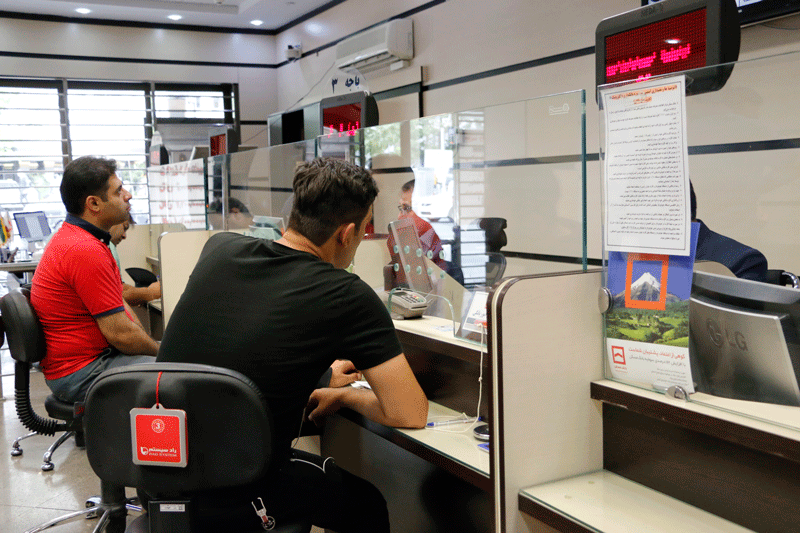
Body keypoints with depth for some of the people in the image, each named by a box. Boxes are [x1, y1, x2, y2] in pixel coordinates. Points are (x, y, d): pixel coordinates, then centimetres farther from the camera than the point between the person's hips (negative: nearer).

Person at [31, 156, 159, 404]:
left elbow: (118, 304, 16)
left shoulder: (72, 236, 12)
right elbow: (120, 333, -22)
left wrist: (150, 344, 4)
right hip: (82, 372, -11)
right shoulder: (86, 251, -23)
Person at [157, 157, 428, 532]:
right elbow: (411, 414, -14)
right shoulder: (349, 298, -19)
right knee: (367, 503, 22)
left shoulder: (219, 248, -1)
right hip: (234, 497, -6)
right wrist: (343, 395, 4)